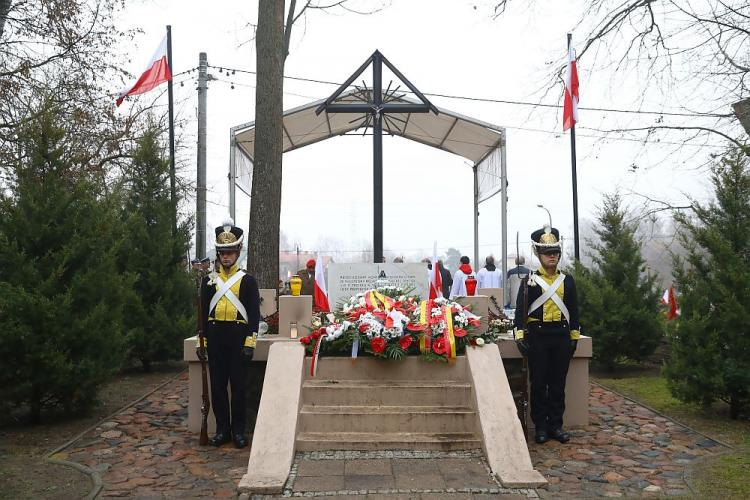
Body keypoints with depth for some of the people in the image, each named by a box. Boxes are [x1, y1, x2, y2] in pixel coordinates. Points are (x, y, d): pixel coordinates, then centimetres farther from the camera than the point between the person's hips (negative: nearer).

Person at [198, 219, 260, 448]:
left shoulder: (247, 280, 1)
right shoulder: (209, 280, 8)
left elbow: (254, 313, -3)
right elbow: (203, 312, 10)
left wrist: (250, 342, -10)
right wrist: (202, 341, 5)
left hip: (238, 336, -2)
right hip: (215, 337, 3)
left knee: (238, 385, 3)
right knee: (217, 385, 6)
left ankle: (239, 431, 13)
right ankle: (222, 429, 17)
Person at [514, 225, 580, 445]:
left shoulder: (567, 281, 9)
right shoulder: (529, 281, 0)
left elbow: (573, 310, 12)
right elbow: (520, 309, -4)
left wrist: (574, 336, 6)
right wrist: (519, 336, -12)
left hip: (561, 336, 3)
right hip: (538, 335, -3)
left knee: (558, 383, 8)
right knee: (538, 383, 3)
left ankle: (556, 425, 17)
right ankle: (540, 426, 12)